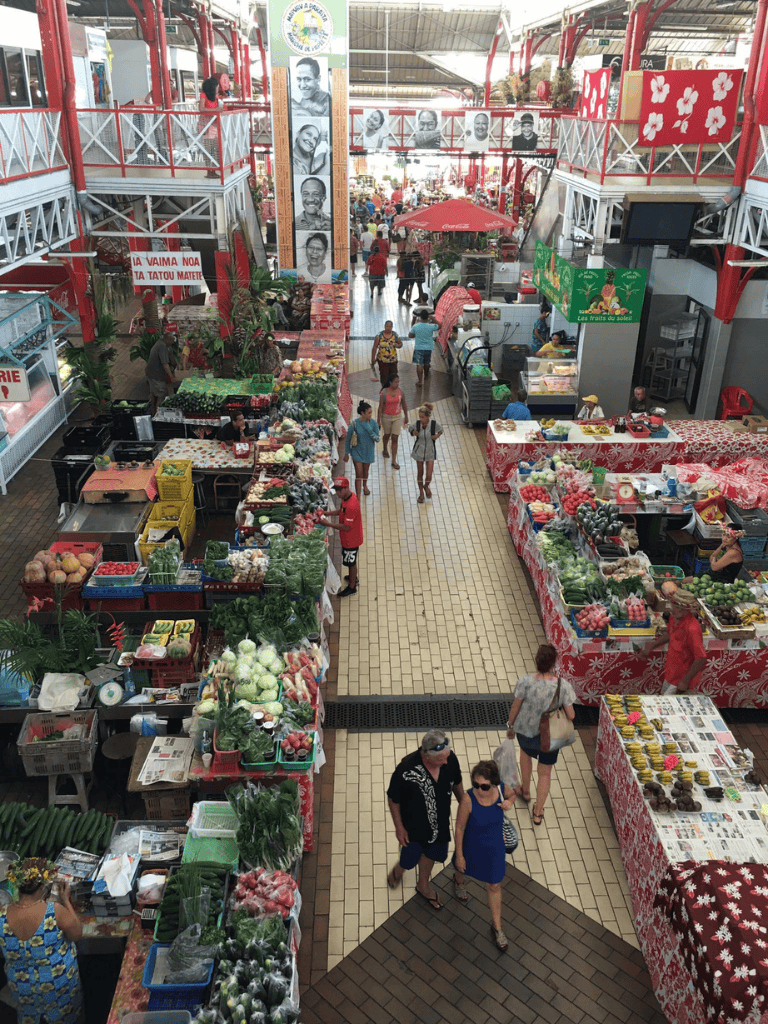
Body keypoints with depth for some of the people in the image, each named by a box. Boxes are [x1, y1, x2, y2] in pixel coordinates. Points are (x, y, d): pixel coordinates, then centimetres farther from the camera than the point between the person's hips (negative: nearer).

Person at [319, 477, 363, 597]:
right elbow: (342, 511, 12)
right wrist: (327, 514, 0)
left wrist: (328, 524, -27)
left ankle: (352, 587, 29)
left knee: (351, 562, 10)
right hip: (348, 538, 9)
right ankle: (353, 577, 50)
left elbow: (346, 527, -30)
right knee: (351, 561, 28)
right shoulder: (348, 496, -6)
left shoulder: (351, 506, -36)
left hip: (351, 540, -9)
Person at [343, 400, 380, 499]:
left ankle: (365, 486, 54)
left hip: (368, 452, 3)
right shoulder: (355, 424, -18)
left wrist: (369, 429, -27)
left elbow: (378, 439, -13)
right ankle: (358, 498, -3)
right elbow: (348, 439, -7)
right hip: (357, 452, -3)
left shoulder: (373, 423, -12)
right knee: (358, 475, -6)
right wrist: (346, 453, 0)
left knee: (365, 472, 23)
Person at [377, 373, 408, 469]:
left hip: (398, 417, 1)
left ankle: (394, 461, 2)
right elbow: (380, 407, -11)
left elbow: (404, 405, 5)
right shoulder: (384, 392, -15)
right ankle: (384, 450, 53)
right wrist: (378, 421, -10)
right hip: (386, 417, -1)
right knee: (387, 435, 21)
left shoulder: (400, 391, -8)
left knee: (395, 438, -2)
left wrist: (406, 417, 13)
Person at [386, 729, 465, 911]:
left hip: (440, 822, 4)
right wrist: (399, 827, -10)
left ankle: (423, 885, 58)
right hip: (414, 826, -4)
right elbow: (393, 799, -19)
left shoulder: (450, 759, -26)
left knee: (431, 853, 28)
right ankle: (397, 871, 56)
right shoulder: (406, 770, -38)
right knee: (411, 857, 19)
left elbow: (457, 783, -2)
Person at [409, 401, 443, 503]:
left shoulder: (434, 424, -18)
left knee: (429, 476, -2)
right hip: (419, 451, 1)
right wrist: (413, 433, -14)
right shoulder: (417, 424, -14)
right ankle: (421, 493, 33)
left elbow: (440, 430, 4)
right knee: (420, 473, 12)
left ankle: (426, 486, 33)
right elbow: (411, 430, 7)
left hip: (430, 452, -1)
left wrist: (437, 436, -14)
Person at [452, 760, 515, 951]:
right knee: (464, 869, 31)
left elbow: (512, 794, 1)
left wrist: (509, 802, -22)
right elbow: (459, 828, -21)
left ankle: (497, 928, 40)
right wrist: (459, 855, -11)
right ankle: (459, 882, 69)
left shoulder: (501, 789, -26)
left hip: (494, 849, 2)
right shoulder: (468, 799, -36)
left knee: (494, 887, 17)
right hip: (472, 847, -2)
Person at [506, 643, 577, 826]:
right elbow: (571, 715, -15)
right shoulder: (563, 685, -26)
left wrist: (510, 726, 6)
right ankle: (538, 812, 35)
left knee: (525, 751, 35)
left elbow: (515, 708, -13)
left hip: (525, 730, 0)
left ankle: (525, 790, 52)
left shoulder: (525, 681, -27)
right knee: (545, 772, 21)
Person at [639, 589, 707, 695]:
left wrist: (685, 682, -27)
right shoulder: (674, 617, -7)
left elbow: (701, 659, -32)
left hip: (682, 677, -9)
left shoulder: (692, 629, -34)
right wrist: (652, 646, 8)